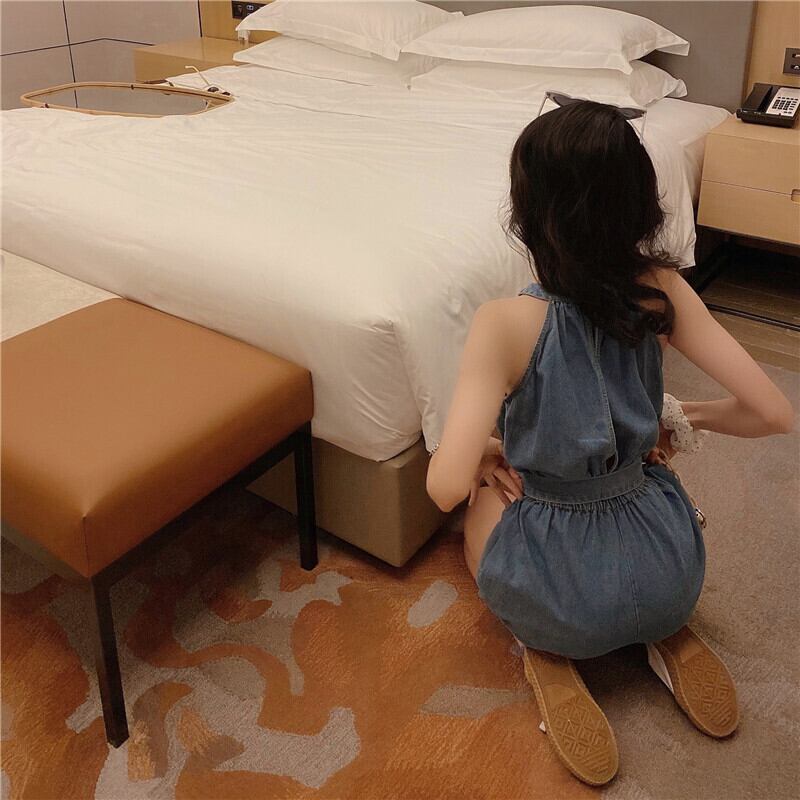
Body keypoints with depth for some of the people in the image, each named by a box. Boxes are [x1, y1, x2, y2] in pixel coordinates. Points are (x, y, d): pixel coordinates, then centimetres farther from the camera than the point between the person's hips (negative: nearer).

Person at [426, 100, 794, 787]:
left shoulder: (506, 324, -22)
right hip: (671, 574, 4)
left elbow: (446, 486, -26)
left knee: (489, 486, 29)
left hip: (560, 597, -3)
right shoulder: (662, 291, -11)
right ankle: (668, 632, 15)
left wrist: (484, 449, -3)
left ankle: (550, 654, 7)